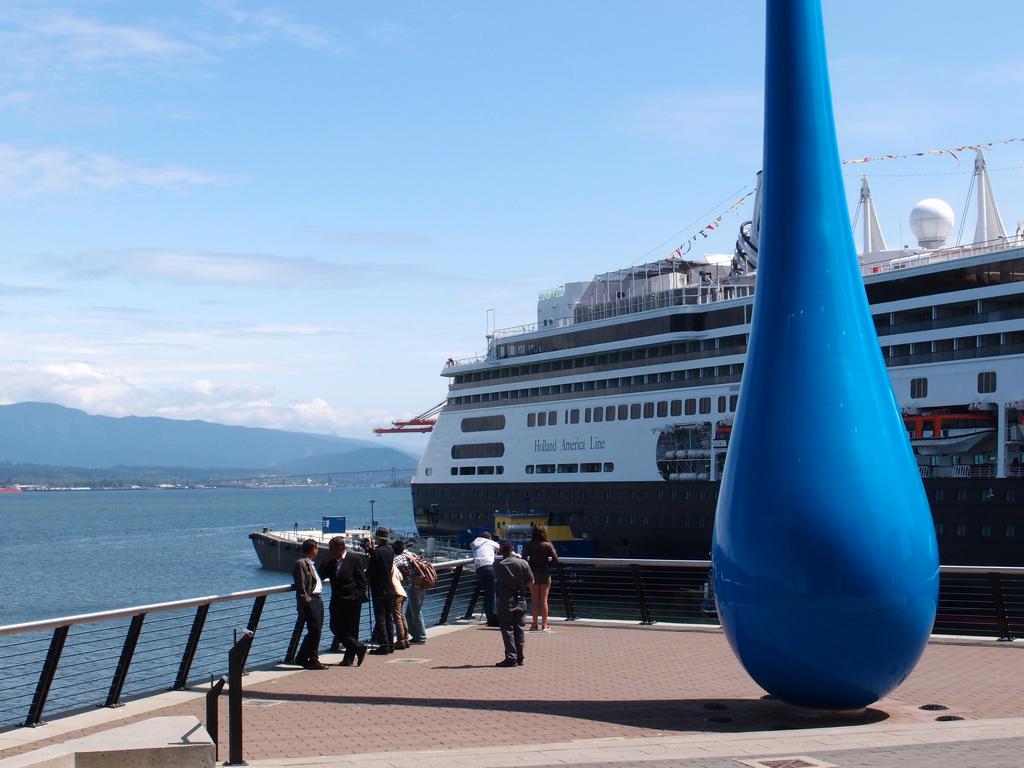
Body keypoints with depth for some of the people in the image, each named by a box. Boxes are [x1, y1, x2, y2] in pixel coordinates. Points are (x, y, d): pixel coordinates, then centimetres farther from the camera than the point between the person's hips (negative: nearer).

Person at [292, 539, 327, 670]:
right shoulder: (301, 563, -11)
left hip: (317, 600, 10)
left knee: (315, 631, 12)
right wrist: (306, 601, -19)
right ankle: (313, 659, 0)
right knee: (315, 630, -8)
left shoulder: (311, 564, 20)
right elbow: (301, 586, -17)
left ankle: (302, 658, 20)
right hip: (309, 601, -10)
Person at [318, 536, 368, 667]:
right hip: (337, 600, 5)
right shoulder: (331, 561, 9)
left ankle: (349, 658, 7)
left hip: (352, 601, -5)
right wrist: (327, 560, -6)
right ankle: (358, 648, 5)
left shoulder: (355, 558, -5)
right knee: (335, 628, -1)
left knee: (351, 630, 1)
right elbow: (322, 575, 4)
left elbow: (362, 580, -4)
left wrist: (360, 597, -10)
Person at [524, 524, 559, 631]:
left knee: (534, 600, 8)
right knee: (544, 600, 5)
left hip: (533, 573, 0)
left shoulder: (529, 545, -5)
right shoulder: (548, 545, -6)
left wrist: (530, 563, 8)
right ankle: (544, 624, 5)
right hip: (545, 574, 0)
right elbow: (556, 560, -10)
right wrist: (547, 562, 8)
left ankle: (534, 624, 7)